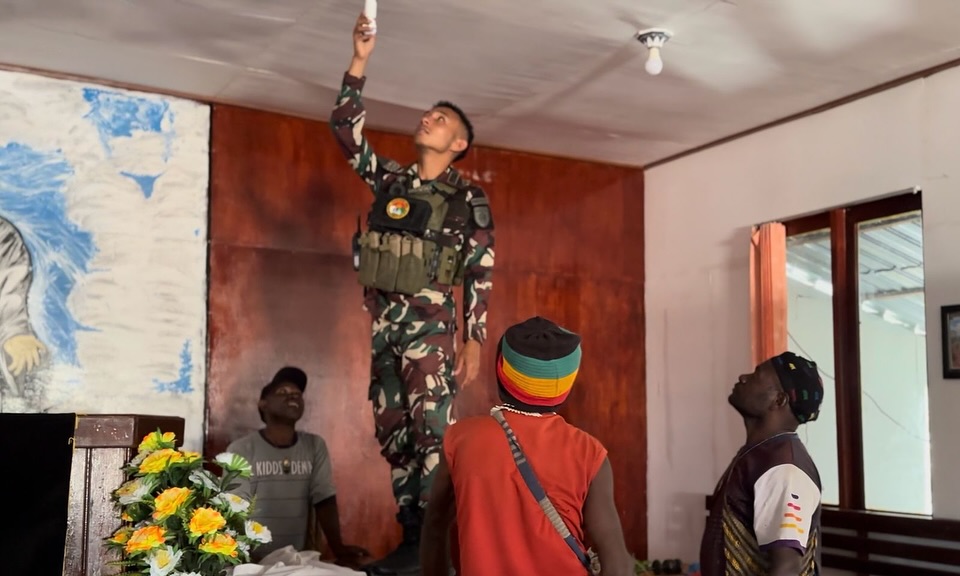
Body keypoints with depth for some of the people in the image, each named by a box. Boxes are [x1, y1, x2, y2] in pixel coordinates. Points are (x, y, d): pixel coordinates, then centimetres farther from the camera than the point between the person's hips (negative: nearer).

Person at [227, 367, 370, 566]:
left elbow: (325, 499, 1)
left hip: (298, 560, 3)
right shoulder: (241, 449, -5)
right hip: (252, 561, -2)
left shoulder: (315, 446, 5)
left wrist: (338, 548, -10)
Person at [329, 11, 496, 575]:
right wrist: (360, 60, 3)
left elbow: (480, 275, 0)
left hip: (431, 320, -5)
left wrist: (474, 339, -6)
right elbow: (345, 127, 11)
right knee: (392, 432, 7)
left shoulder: (469, 200, 3)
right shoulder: (390, 179, 15)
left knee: (431, 430, -11)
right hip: (383, 320, 5)